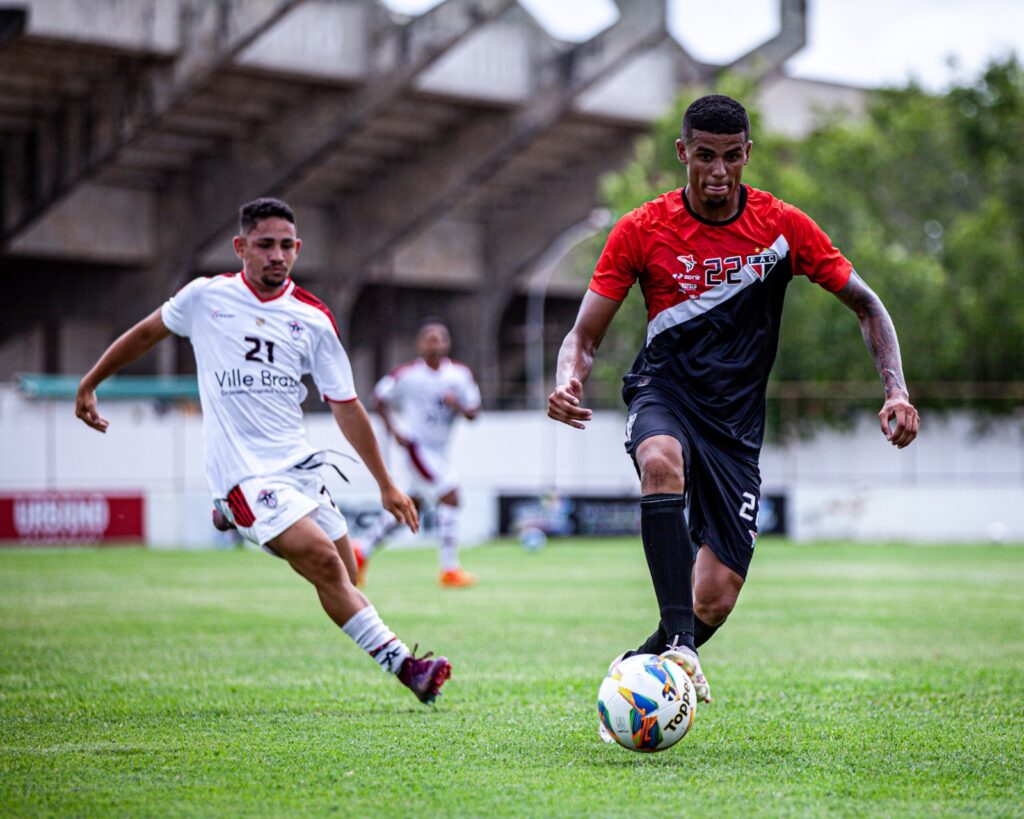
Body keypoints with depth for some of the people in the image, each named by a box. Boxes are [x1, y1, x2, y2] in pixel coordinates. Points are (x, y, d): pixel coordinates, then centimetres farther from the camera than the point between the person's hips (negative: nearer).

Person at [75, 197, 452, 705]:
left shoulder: (314, 319, 6)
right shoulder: (205, 297, 2)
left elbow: (345, 406, 11)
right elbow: (146, 333, 20)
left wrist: (386, 485, 11)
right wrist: (89, 384, 25)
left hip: (300, 465, 4)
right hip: (243, 473, -4)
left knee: (342, 580, -4)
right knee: (322, 558, -21)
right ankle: (402, 664, -19)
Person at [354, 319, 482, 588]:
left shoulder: (460, 374, 0)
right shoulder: (407, 375, -11)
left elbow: (473, 412, 2)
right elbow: (380, 398, 1)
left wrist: (458, 405, -19)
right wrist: (393, 429, -11)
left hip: (439, 452, 6)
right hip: (417, 445, -6)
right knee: (450, 496, -18)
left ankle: (363, 552, 33)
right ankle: (450, 569, -13)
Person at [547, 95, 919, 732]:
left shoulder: (783, 227, -3)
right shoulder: (642, 231, -4)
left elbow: (867, 306, 5)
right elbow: (586, 334, 0)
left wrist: (897, 391, -11)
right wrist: (569, 383, -24)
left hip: (737, 420, 1)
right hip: (664, 392, -1)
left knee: (715, 601, -8)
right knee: (661, 461, -40)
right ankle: (678, 645, -41)